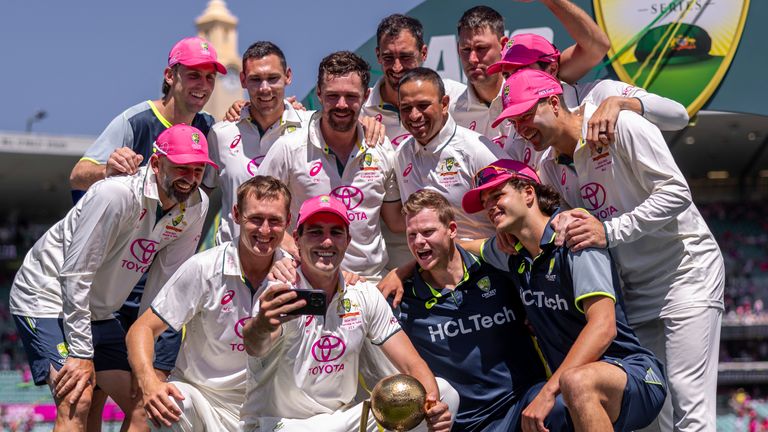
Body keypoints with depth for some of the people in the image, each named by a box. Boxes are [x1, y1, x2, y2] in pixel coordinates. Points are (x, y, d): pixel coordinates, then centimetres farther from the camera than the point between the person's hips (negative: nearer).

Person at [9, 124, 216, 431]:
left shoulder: (196, 206, -6)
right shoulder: (117, 194, -27)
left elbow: (165, 278, 4)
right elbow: (75, 275, -24)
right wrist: (81, 354, -23)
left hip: (98, 313, 8)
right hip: (47, 298, -8)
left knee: (142, 406, 1)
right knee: (76, 402, -24)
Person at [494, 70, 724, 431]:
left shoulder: (621, 126, -13)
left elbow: (676, 193, -18)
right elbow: (563, 236, 13)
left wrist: (610, 231, -25)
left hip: (686, 269, -7)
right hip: (636, 287, 7)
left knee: (688, 397, -15)